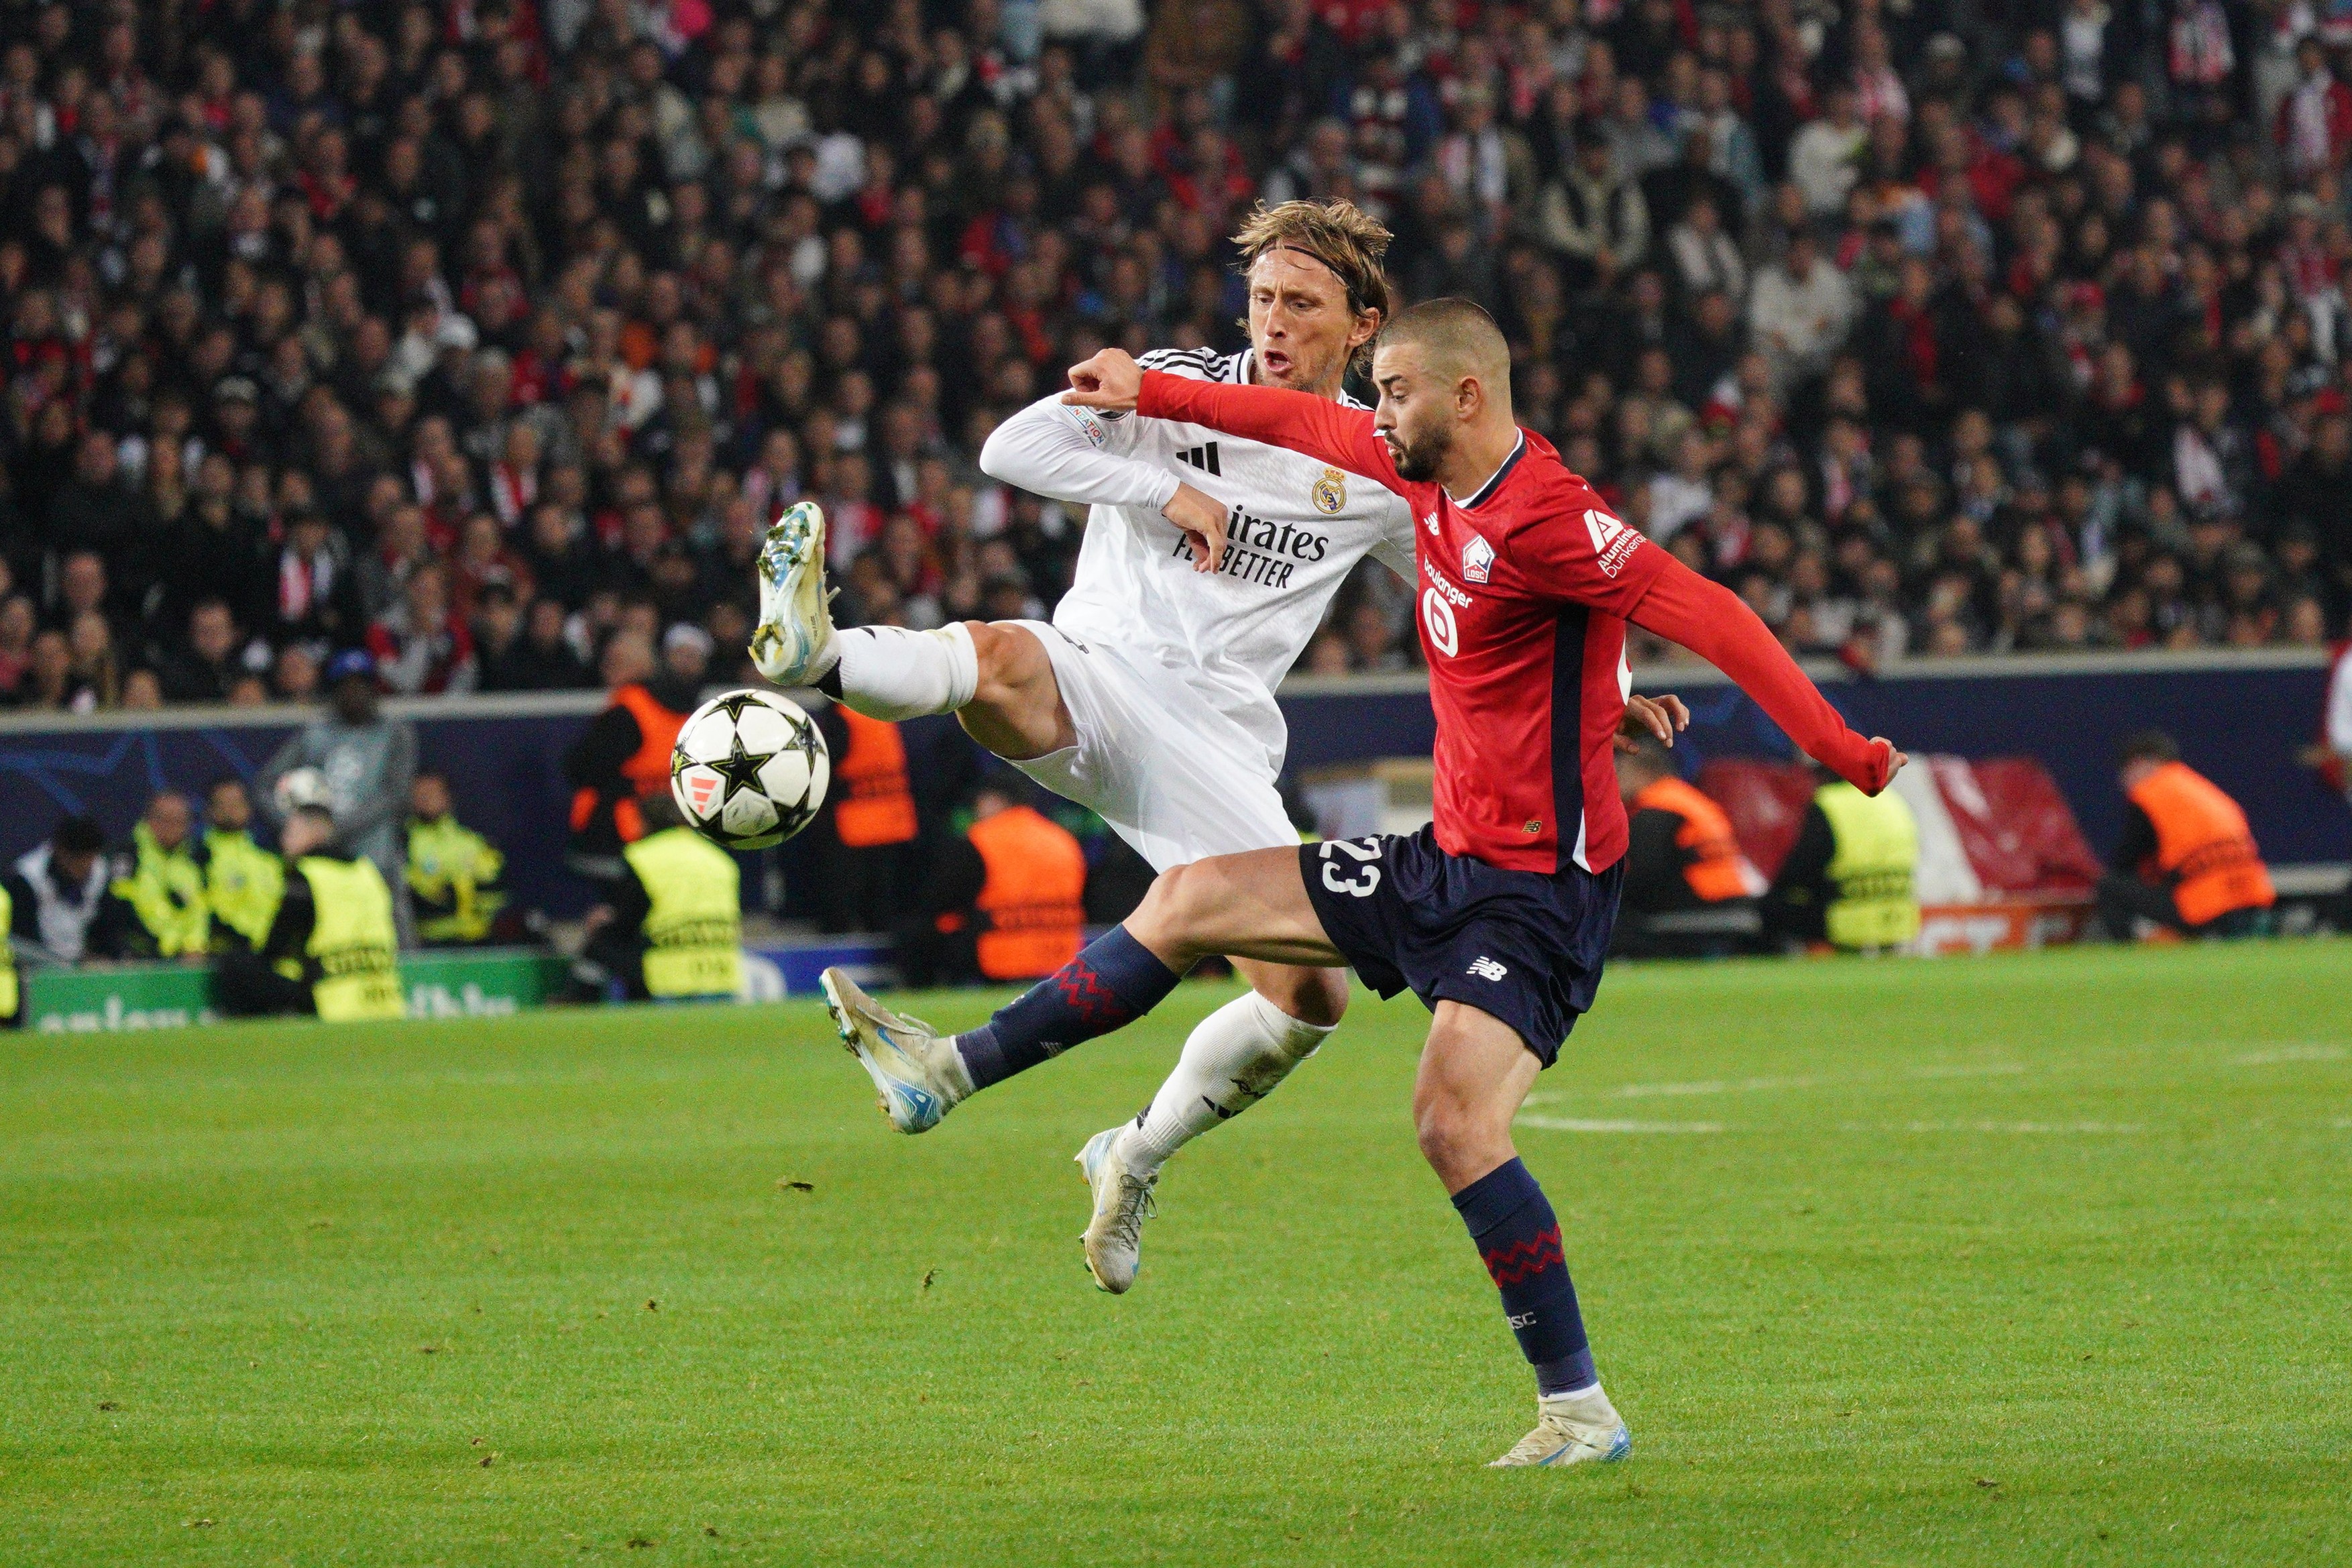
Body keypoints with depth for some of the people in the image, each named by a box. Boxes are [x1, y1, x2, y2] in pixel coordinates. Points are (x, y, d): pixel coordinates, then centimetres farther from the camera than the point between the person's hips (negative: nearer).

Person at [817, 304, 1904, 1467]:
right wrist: (1151, 394, 32)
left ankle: (1580, 1413, -16)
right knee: (1192, 901, 11)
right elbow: (1308, 425, 23)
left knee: (1456, 1121, -23)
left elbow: (1710, 615, -26)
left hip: (1541, 884, -10)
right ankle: (949, 1074, 20)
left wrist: (1840, 750, -29)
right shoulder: (1427, 473, 6)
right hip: (1449, 857, 10)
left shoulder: (1544, 519, -23)